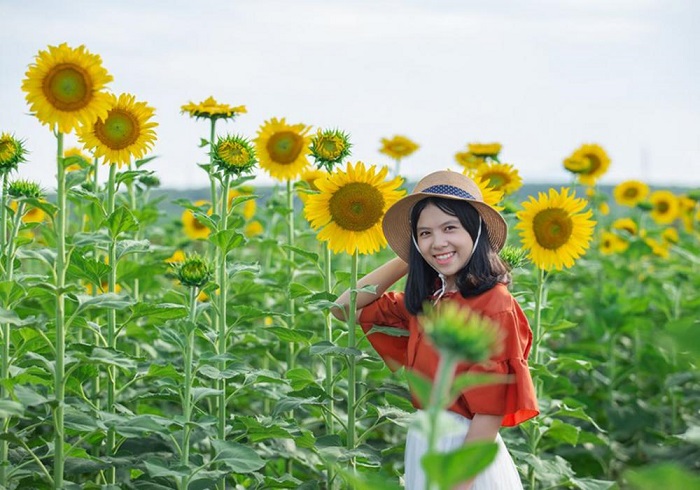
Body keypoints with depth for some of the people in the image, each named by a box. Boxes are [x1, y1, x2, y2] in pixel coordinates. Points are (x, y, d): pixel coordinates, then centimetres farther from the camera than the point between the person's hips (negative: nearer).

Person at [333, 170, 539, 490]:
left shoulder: (494, 305, -17)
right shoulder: (423, 301, 4)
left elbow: (490, 414, -18)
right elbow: (345, 308, 7)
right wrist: (409, 260, 4)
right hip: (420, 449, 7)